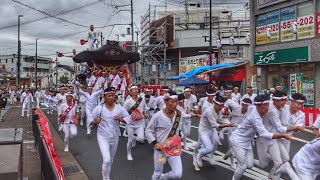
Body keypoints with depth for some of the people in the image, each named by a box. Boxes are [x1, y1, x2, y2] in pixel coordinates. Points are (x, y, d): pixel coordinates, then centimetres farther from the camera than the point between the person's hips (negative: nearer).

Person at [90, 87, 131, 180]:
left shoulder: (119, 108, -5)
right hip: (103, 137, -4)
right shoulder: (99, 108, -11)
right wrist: (95, 121, -28)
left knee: (111, 159, 22)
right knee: (106, 160, -17)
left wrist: (121, 119, -20)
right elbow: (90, 120, -6)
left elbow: (129, 118, -1)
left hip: (115, 137, 4)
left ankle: (105, 172, 51)